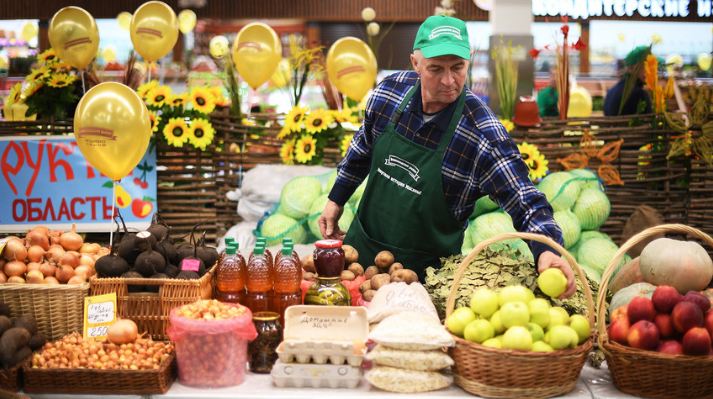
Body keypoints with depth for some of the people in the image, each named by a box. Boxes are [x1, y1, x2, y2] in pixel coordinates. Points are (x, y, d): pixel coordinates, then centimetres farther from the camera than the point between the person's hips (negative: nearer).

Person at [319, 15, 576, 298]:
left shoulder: (483, 133, -25)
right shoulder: (390, 90, -10)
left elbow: (526, 204, -25)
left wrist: (547, 250, -43)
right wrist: (336, 200, 15)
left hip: (426, 265, -4)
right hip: (362, 243, 4)